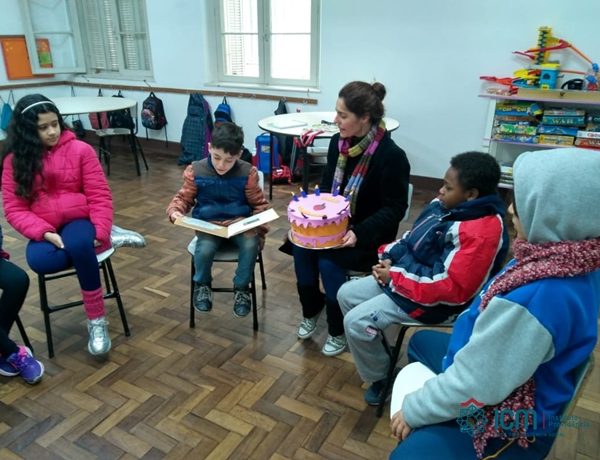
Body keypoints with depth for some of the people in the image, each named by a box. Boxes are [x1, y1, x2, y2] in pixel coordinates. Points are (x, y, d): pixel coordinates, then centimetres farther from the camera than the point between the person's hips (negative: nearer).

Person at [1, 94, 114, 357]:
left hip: (78, 222, -1)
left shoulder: (80, 150, -2)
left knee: (79, 245, -37)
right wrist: (44, 232, -18)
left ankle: (97, 321, -21)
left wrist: (100, 233, -18)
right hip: (44, 232, 2)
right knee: (39, 262, -33)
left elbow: (99, 196, -5)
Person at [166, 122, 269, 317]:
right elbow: (183, 198, 7)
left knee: (251, 245, -31)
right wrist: (175, 211, -15)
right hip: (208, 224, 0)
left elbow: (260, 205, 3)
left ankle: (241, 288, -2)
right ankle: (202, 285, 4)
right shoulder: (196, 171, -5)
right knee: (205, 249, -31)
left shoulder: (248, 173, -6)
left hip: (240, 223, 0)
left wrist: (259, 225, -14)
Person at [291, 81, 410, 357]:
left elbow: (394, 209, -17)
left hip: (370, 233, -5)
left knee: (329, 261, -27)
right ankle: (311, 312, 7)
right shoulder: (339, 142, -1)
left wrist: (360, 233, -29)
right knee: (301, 247, -19)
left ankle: (338, 331, 0)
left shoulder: (391, 155, -20)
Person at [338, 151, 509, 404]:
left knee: (356, 322, -16)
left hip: (431, 299, -10)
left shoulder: (482, 232, -27)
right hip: (404, 274, 10)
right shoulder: (446, 204, 1)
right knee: (346, 294, 10)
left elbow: (453, 289, -29)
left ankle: (381, 378, 10)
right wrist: (390, 258, -5)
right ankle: (376, 354, 26)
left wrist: (396, 277, -22)